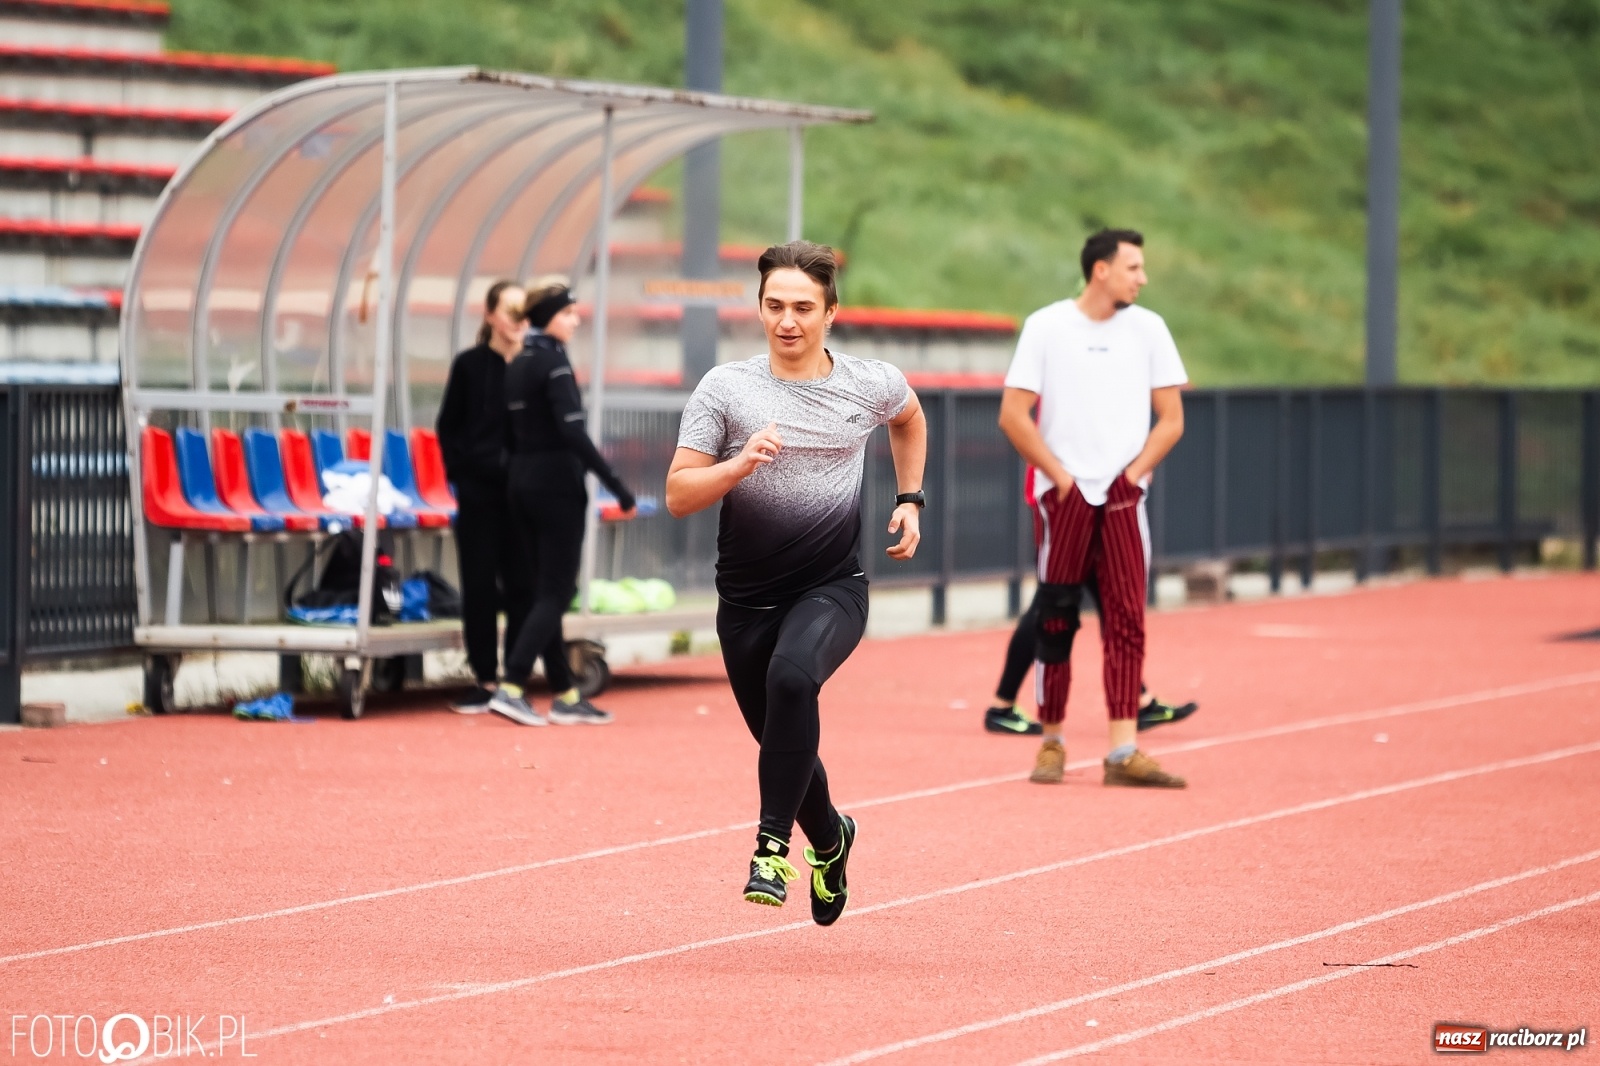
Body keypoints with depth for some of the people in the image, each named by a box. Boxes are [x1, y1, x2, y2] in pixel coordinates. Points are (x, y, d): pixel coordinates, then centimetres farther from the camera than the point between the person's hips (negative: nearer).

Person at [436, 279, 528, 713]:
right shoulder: (469, 365, 2)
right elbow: (447, 428, 6)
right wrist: (461, 473, -2)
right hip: (480, 492, 0)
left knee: (521, 585, 1)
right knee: (479, 585, 2)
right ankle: (485, 680, 9)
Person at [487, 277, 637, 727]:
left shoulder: (517, 365, 12)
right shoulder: (554, 361, -13)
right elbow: (573, 432, -21)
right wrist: (616, 486, -20)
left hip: (521, 482, 8)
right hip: (557, 483, -8)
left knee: (545, 589, 11)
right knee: (555, 592, -5)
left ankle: (564, 696, 14)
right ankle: (510, 688, -15)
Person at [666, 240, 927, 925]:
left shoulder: (871, 385, 1)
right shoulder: (725, 388, -4)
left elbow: (910, 418, 26)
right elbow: (678, 495, -6)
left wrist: (909, 500, 17)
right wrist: (741, 463, -22)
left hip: (833, 589, -2)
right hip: (747, 599, 2)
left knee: (792, 677, -33)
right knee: (782, 741, 13)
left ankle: (774, 844, -27)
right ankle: (829, 839, 45)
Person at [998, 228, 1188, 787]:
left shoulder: (1148, 329, 7)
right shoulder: (1046, 327, -1)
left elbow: (1170, 419, 9)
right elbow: (1013, 415, -3)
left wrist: (1133, 473, -3)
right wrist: (1061, 477, -6)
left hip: (1123, 497, 2)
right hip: (1062, 496, -2)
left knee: (1127, 620, -6)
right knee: (1054, 620, 1)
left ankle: (1123, 752, -9)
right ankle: (1052, 741, 14)